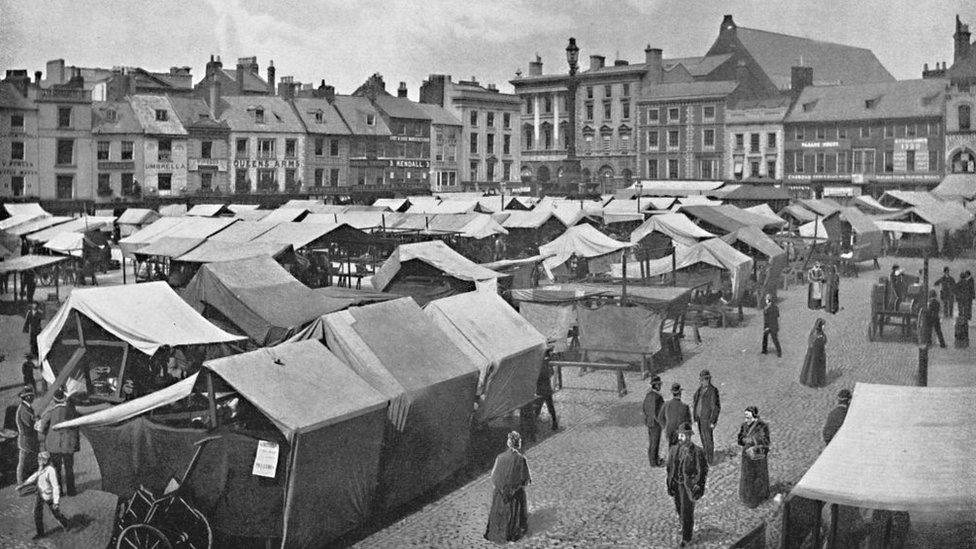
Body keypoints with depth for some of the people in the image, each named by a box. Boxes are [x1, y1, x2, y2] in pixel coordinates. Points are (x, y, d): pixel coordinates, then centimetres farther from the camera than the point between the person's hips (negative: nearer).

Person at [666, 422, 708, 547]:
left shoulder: (697, 452, -19)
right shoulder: (673, 450, -5)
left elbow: (703, 471, -10)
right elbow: (670, 469, 7)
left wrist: (700, 488, -10)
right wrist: (669, 485, 8)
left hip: (689, 486, -5)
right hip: (676, 485, 5)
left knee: (687, 512, 2)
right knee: (680, 509, 21)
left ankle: (686, 537, 21)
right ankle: (687, 526, 49)